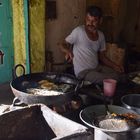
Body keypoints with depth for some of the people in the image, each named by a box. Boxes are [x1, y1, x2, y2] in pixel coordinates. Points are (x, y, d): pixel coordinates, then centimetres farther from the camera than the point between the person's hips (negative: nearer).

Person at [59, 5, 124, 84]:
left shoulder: (101, 35, 8)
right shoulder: (79, 31, -11)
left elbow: (102, 57, 14)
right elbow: (62, 44, -7)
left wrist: (114, 66, -2)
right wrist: (68, 51, -30)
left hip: (97, 68, 7)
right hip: (83, 72, -6)